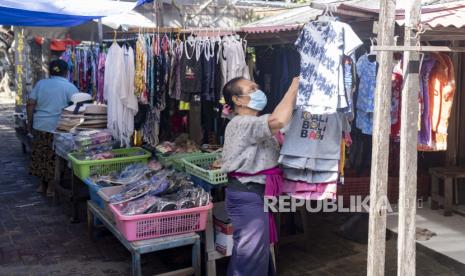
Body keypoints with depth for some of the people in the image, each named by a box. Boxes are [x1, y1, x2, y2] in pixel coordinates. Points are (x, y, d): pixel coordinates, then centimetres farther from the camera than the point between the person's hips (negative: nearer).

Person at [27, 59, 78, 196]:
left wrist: (30, 122, 12)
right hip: (57, 128, -4)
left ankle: (41, 184, 25)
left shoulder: (41, 83, 8)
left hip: (39, 126, 5)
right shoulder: (70, 87, -4)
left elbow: (30, 104, 5)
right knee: (54, 158, 4)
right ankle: (51, 187, 10)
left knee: (40, 155, 15)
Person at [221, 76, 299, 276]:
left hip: (255, 193, 11)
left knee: (257, 249, 23)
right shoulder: (241, 124, -19)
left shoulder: (254, 125, 17)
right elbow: (278, 120, -33)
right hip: (247, 196, -11)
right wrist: (293, 88, -22)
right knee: (252, 254, -1)